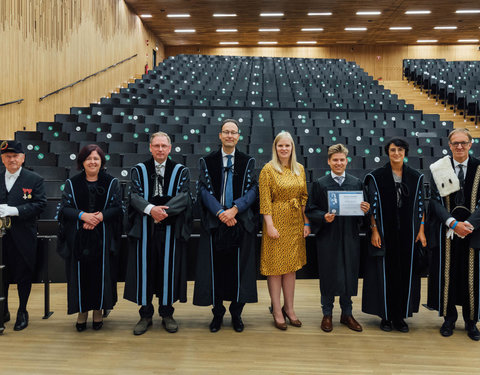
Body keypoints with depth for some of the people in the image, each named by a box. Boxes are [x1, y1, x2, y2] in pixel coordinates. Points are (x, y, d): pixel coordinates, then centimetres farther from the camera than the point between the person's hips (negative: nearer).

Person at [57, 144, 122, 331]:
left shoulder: (112, 183, 5)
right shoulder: (72, 183, 7)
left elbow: (117, 208, -2)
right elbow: (65, 208, 0)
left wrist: (100, 217, -19)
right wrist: (82, 215, -18)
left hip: (103, 238, 0)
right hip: (78, 239, 1)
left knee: (101, 272, 4)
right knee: (80, 273, 4)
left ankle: (98, 310, 19)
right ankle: (82, 311, 18)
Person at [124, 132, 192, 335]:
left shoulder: (181, 171, 6)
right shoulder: (139, 170, 8)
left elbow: (183, 196, -8)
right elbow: (135, 196, -5)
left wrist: (165, 211, -24)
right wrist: (151, 209, -24)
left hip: (171, 228, 0)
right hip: (144, 229, 1)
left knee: (169, 268, 5)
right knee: (144, 269, 4)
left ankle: (167, 313, 20)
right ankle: (146, 314, 19)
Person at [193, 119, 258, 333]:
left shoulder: (248, 162, 7)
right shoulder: (207, 161, 7)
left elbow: (252, 189, -1)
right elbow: (204, 189, -1)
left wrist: (235, 208, -16)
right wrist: (220, 212, -14)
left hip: (241, 222, 0)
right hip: (214, 223, 0)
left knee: (240, 268, 4)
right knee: (215, 268, 3)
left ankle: (236, 313, 19)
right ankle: (217, 313, 18)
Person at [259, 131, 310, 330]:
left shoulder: (300, 169, 8)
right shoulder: (268, 169, -6)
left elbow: (304, 198, 10)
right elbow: (264, 200, -10)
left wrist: (306, 222, 5)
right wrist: (270, 225, -16)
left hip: (295, 222, 5)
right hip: (276, 221, -5)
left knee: (291, 266, 11)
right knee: (275, 266, 2)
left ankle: (289, 308, 22)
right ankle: (276, 310, 13)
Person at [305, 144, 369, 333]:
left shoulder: (356, 183, 8)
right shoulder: (319, 184, 0)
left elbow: (363, 209, 9)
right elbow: (310, 210, -2)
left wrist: (365, 210, -12)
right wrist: (323, 217, -19)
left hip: (350, 237, 3)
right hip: (327, 237, -2)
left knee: (349, 275, 10)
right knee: (328, 276, 5)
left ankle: (346, 313, 27)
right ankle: (327, 314, 22)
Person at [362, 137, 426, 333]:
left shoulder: (416, 177, 6)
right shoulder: (376, 177, -1)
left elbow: (420, 206, 7)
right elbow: (372, 206, -3)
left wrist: (421, 230, 0)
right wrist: (374, 231, -9)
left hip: (408, 234, 2)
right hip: (385, 233, -2)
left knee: (406, 273, 6)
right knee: (385, 273, 3)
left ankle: (400, 316, 18)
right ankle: (386, 316, 16)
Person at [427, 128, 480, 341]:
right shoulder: (440, 168, 2)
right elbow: (435, 200, -4)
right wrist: (453, 223, -16)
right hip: (446, 230, 0)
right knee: (446, 274, 6)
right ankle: (449, 317, 22)